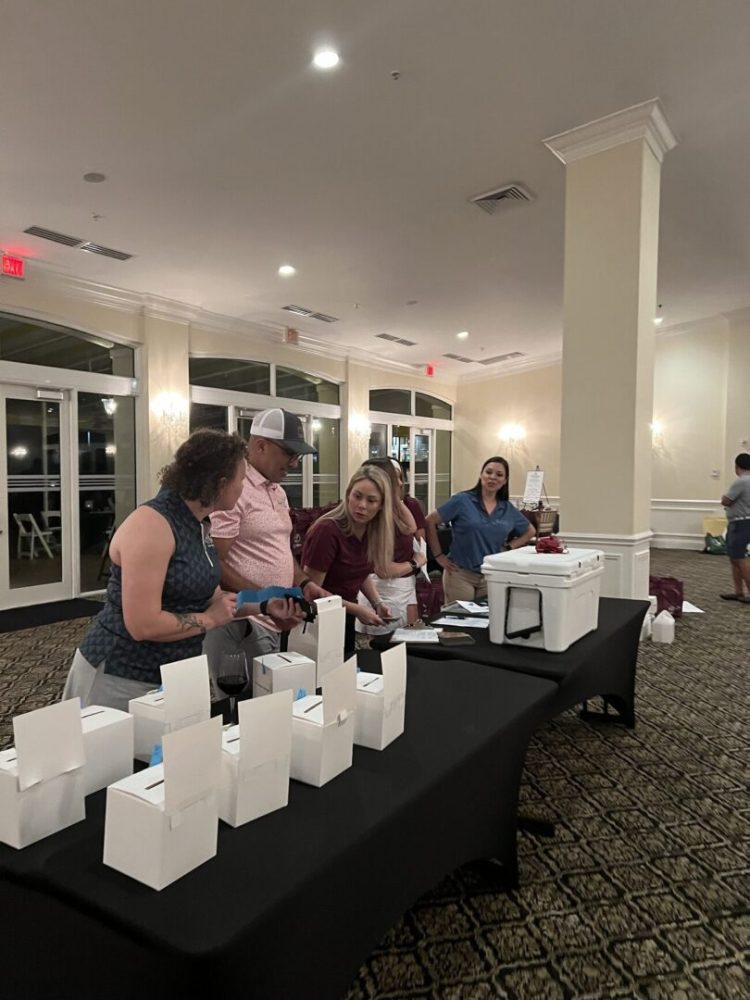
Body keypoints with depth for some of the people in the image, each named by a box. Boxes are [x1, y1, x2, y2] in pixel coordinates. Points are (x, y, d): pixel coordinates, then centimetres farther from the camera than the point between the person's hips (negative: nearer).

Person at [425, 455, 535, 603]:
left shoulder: (508, 509, 7)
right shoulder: (462, 500, -6)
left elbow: (529, 532, 22)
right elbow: (430, 522, -5)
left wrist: (509, 547, 6)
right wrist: (439, 555, -6)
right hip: (460, 574, -4)